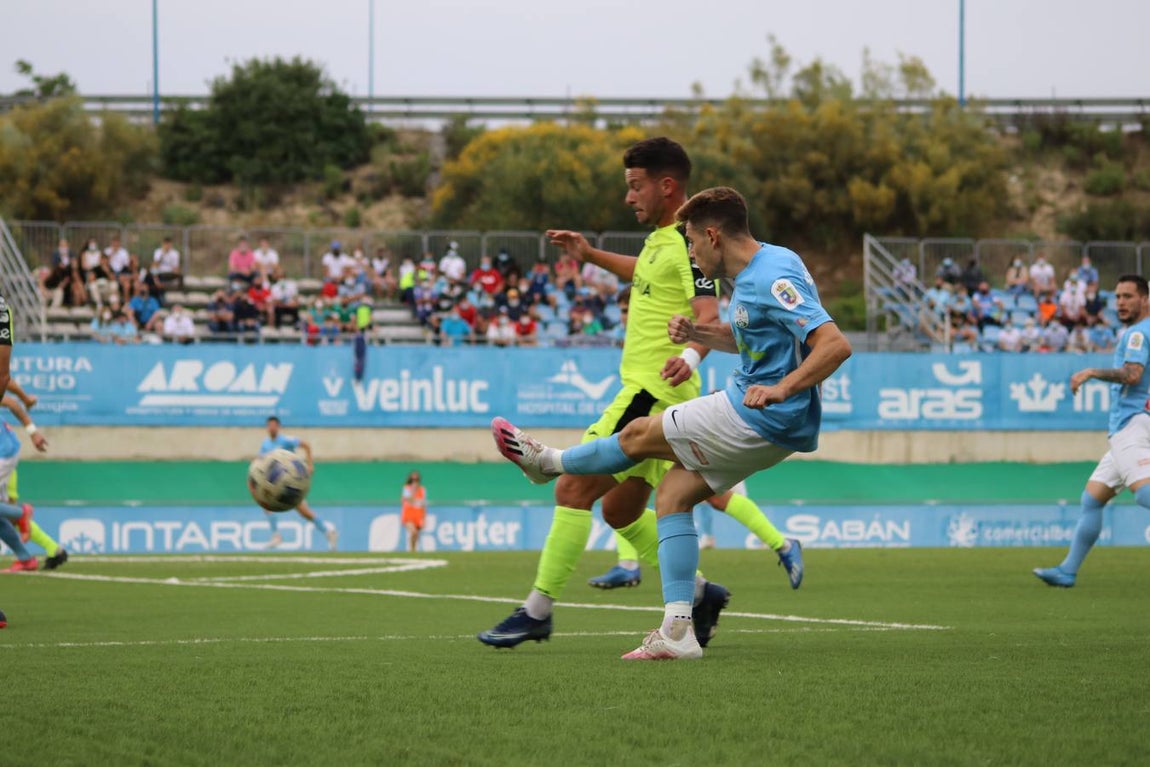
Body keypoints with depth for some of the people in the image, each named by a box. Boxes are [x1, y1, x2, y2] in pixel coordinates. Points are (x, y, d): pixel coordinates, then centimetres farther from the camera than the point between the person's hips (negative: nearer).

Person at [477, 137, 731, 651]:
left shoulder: (689, 242, -15)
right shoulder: (662, 238, 15)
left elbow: (710, 315, -26)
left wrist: (690, 355, -44)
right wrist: (591, 256, 39)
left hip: (653, 394, -10)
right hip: (642, 392, 10)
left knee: (574, 490, -10)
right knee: (621, 510, 15)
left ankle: (537, 612, -6)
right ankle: (698, 594, 20)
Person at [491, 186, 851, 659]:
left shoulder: (774, 279, -22)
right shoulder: (750, 274, 11)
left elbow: (835, 345, -30)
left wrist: (781, 389, -40)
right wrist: (695, 332, 11)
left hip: (763, 420, -10)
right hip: (772, 428, 10)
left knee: (639, 436, 5)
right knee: (672, 493, 9)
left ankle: (547, 462, 31)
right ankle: (677, 632, 3)